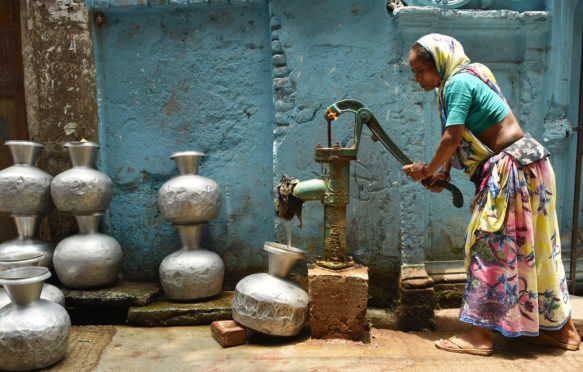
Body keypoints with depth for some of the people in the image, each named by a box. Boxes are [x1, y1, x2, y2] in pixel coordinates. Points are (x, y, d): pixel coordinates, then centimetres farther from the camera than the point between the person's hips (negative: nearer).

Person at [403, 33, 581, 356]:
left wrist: (429, 169, -5)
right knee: (532, 249, 14)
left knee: (491, 247, -7)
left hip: (513, 169, -10)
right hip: (520, 167, 10)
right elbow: (460, 140, 15)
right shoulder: (462, 81, 15)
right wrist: (442, 175, 5)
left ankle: (480, 335, -1)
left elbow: (452, 138, -20)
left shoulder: (458, 82, -15)